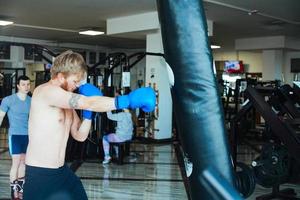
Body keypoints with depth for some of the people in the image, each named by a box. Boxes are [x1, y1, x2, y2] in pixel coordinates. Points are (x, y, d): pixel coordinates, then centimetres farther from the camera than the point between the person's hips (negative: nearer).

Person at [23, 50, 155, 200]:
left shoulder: (67, 101, 10)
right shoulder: (46, 91, -18)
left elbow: (80, 135, 11)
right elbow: (87, 103, -29)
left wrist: (88, 112, -5)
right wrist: (128, 100, -30)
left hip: (62, 171, 8)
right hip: (40, 175, -8)